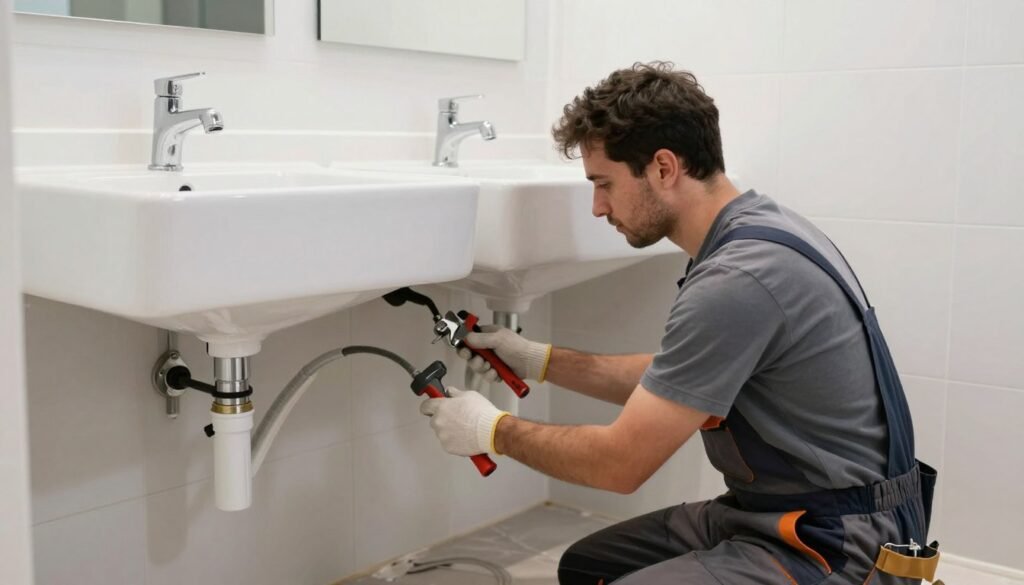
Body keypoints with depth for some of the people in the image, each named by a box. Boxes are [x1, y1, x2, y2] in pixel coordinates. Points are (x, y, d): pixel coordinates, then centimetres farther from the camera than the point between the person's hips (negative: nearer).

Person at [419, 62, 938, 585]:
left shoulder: (737, 279, -26)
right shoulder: (753, 232, 4)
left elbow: (620, 464, -20)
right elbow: (667, 382, 17)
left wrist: (495, 430, -5)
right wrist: (538, 360, 14)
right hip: (780, 511, 9)